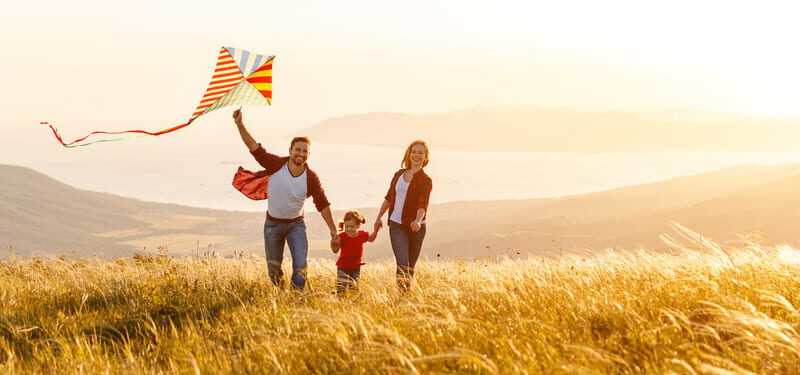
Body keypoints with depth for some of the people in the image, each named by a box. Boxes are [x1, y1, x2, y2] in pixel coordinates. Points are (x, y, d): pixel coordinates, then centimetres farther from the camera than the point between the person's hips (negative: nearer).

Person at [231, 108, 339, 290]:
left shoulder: (311, 178, -14)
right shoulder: (277, 165, -16)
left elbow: (323, 204, -6)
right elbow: (254, 147, -17)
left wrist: (333, 230, -5)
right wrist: (240, 125, -28)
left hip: (296, 224, 0)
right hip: (273, 223, 0)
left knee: (301, 265, -16)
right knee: (273, 268, 11)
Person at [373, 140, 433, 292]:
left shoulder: (426, 181, -1)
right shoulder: (399, 174, 11)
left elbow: (423, 205, -15)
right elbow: (389, 198, 20)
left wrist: (418, 221, -33)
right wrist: (379, 217, 13)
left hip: (415, 227, -1)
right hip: (396, 225, 1)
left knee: (411, 266, 5)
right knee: (402, 263, -16)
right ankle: (401, 289, -24)